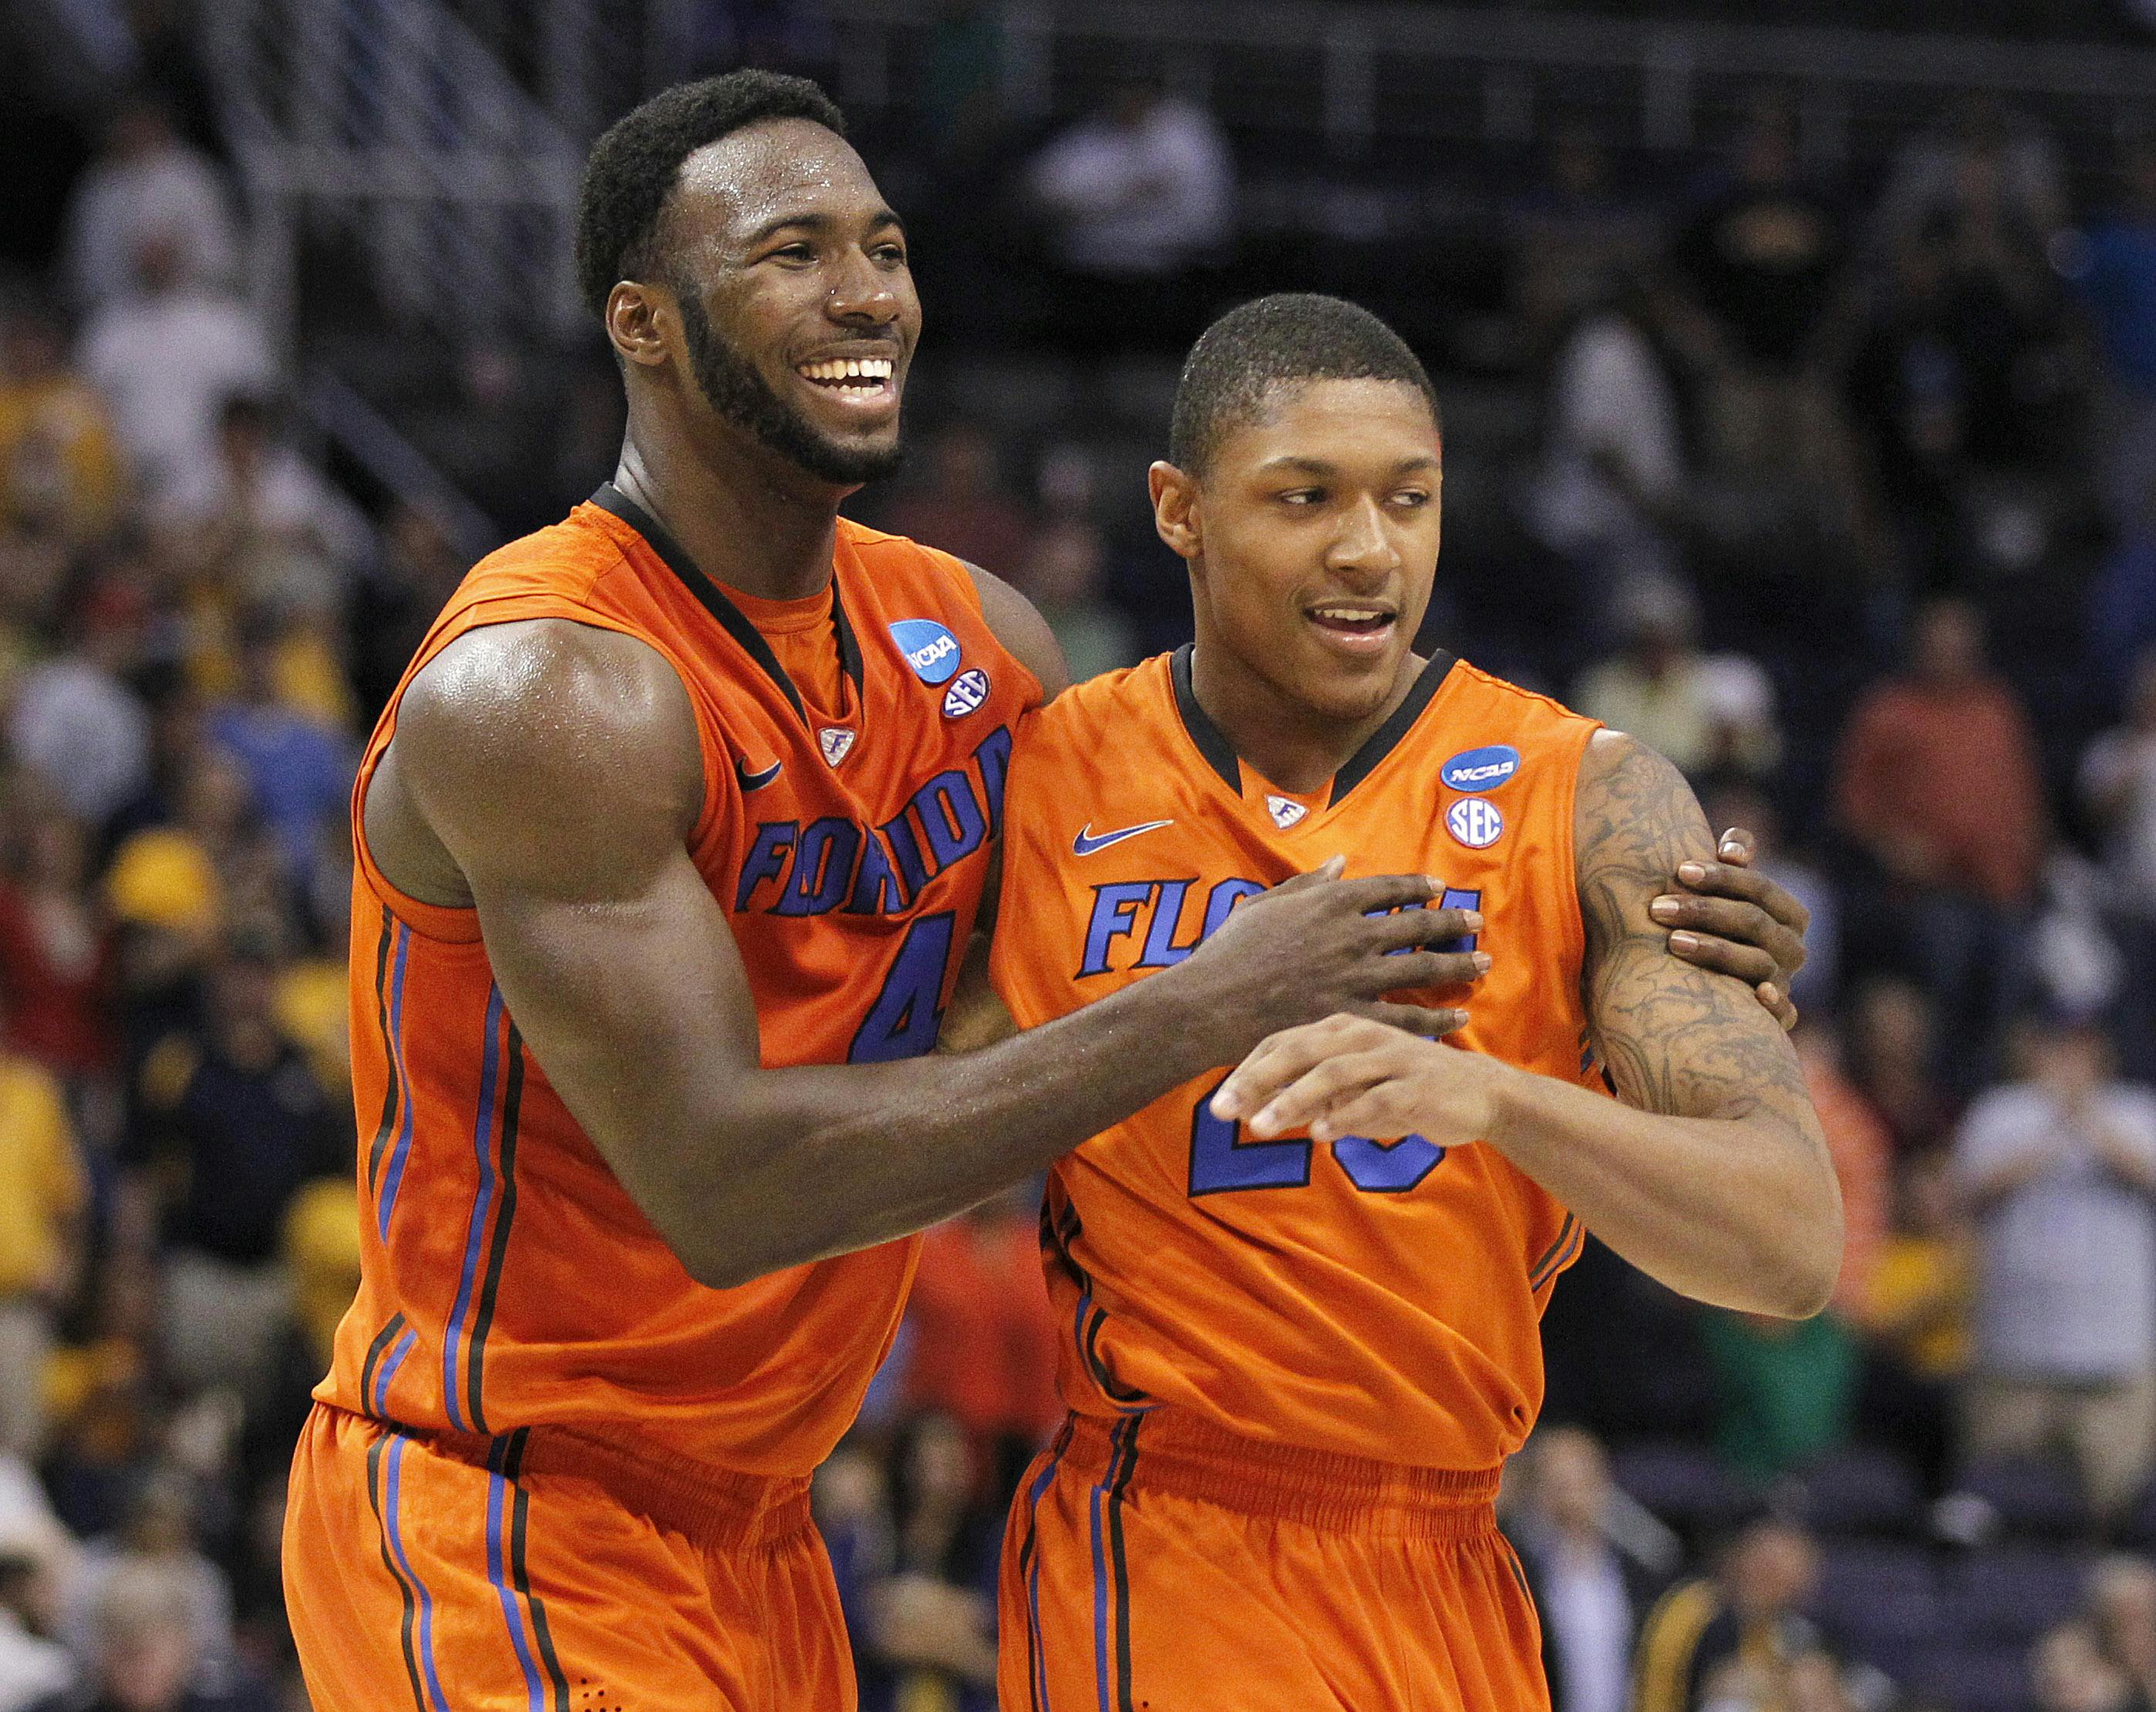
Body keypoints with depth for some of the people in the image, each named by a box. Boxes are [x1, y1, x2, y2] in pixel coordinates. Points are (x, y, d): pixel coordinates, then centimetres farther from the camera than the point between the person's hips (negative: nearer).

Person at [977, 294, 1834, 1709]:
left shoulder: (1589, 801, -4)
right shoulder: (1044, 783, -1)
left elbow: (1796, 1247, -16)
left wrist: (1486, 1092, -32)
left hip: (1453, 1576, 2)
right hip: (1162, 1564, -2)